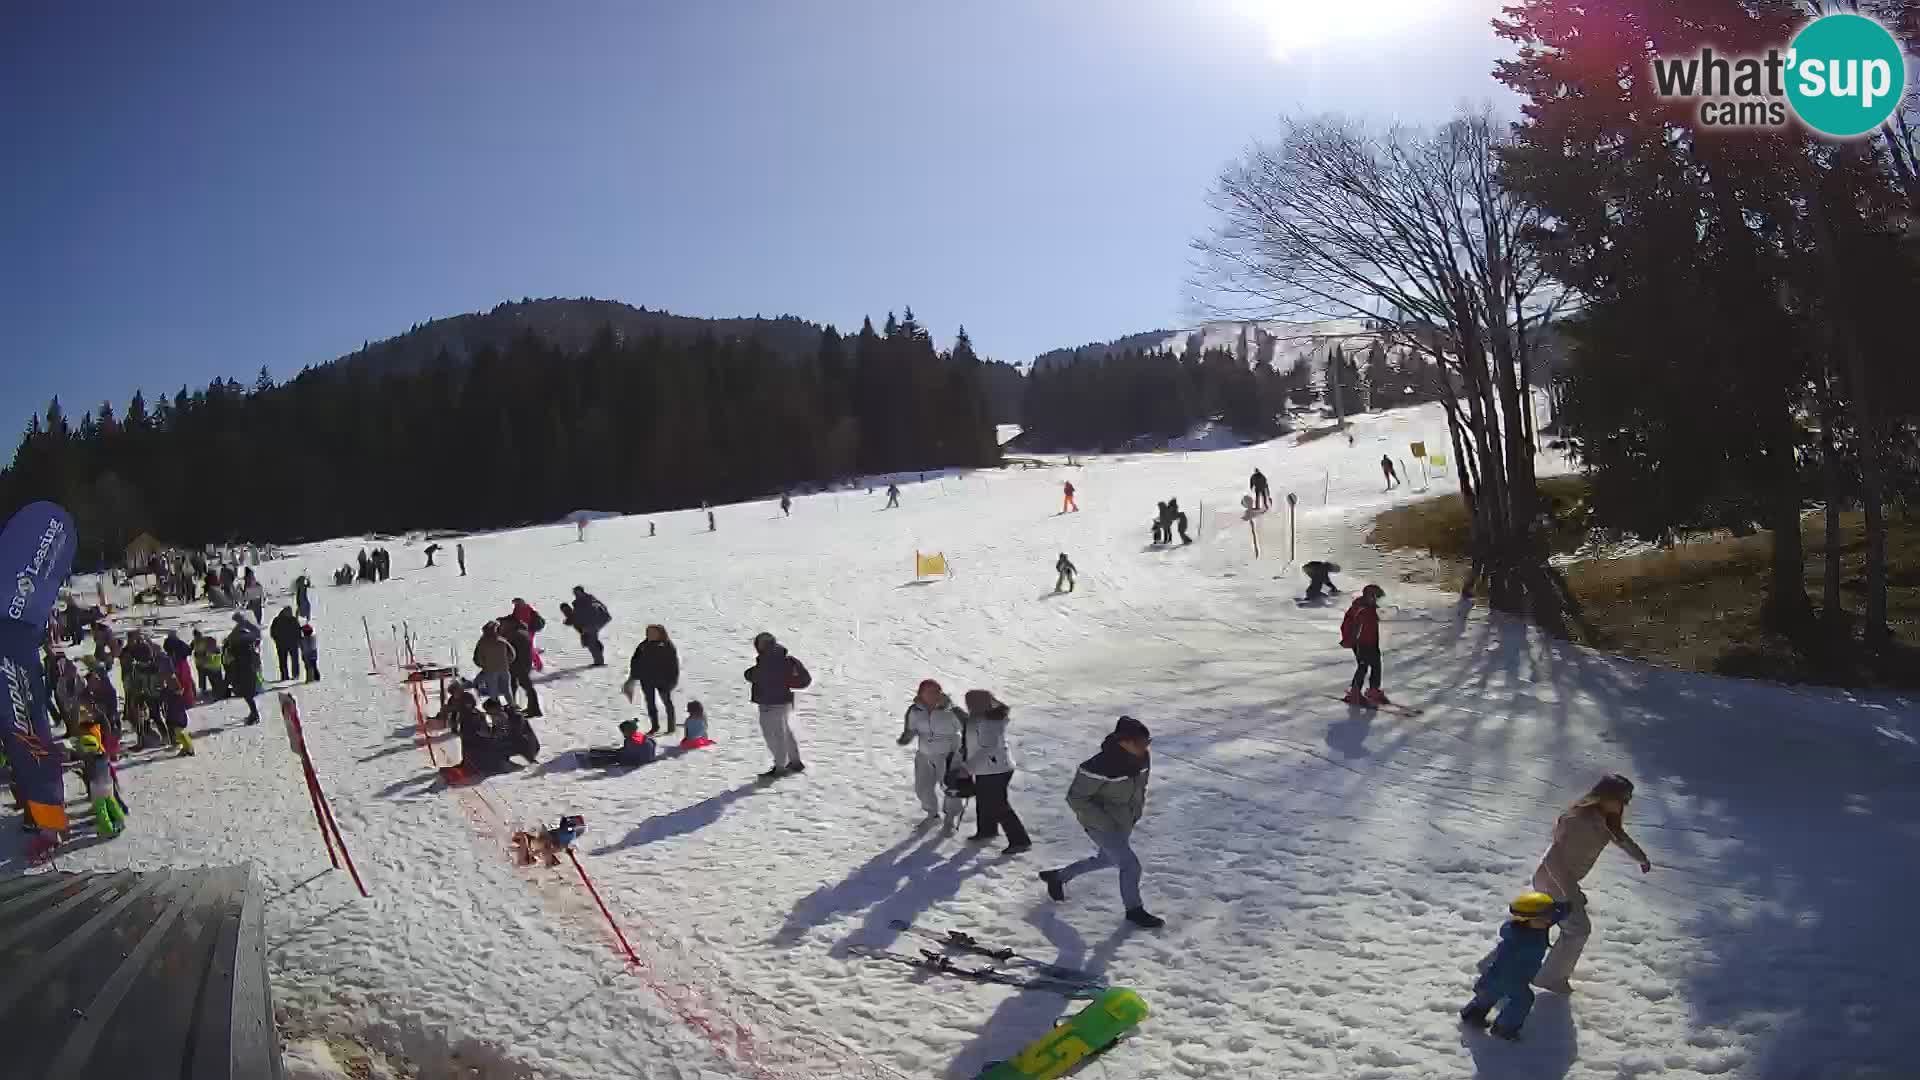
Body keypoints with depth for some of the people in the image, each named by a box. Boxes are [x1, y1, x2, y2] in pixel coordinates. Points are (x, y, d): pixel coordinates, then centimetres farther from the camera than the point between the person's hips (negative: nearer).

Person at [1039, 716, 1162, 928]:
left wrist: (1139, 807, 4)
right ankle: (1134, 910, 21)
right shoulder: (1101, 766, -34)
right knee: (1130, 865, -6)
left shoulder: (1142, 759, -13)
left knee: (1107, 859, 26)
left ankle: (1058, 876, 45)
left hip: (1125, 822, 8)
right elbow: (1076, 798, -25)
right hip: (1100, 825, -8)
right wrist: (1105, 822, -25)